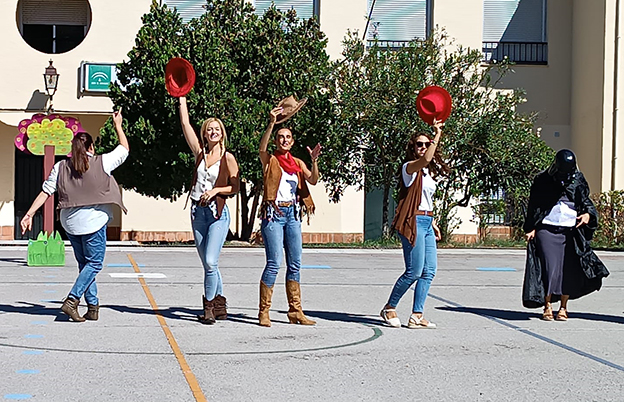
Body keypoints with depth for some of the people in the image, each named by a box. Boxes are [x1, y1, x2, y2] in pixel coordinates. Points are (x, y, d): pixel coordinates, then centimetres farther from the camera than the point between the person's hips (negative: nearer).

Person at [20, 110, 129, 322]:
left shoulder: (61, 167, 4)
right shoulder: (102, 163, -4)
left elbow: (45, 192, 0)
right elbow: (124, 149, 11)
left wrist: (29, 214, 2)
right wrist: (118, 126, 23)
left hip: (70, 222, 5)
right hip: (93, 220, -5)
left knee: (85, 264, 15)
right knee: (94, 263, 3)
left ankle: (93, 307, 13)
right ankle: (72, 300, -11)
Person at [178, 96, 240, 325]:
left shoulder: (227, 158, 0)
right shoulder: (200, 153, 8)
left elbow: (235, 187, 2)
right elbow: (185, 124, 7)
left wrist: (216, 190, -13)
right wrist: (182, 98, 8)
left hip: (218, 213, -4)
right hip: (198, 212, 4)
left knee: (210, 262, -14)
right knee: (207, 263, 8)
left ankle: (209, 307, -5)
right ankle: (220, 305, 17)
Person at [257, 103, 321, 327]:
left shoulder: (298, 163, 15)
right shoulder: (270, 160, 2)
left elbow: (313, 181, 2)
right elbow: (262, 147, -20)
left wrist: (314, 161, -15)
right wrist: (272, 123, -31)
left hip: (292, 214, 5)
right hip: (273, 213, -5)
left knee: (295, 264, 5)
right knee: (274, 263, -11)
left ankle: (295, 311, 11)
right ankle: (264, 312, -5)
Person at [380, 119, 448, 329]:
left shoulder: (429, 172, 20)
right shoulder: (409, 168, -6)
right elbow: (425, 159, -28)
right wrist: (437, 134, -26)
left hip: (427, 222, 9)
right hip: (413, 222, -9)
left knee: (429, 271, 1)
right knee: (414, 272, -9)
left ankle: (417, 316, 4)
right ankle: (389, 308, 7)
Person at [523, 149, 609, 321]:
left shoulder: (578, 180, 7)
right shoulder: (543, 180, 2)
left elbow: (586, 201, 12)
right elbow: (533, 206, 5)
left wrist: (588, 214, -10)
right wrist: (531, 228, -3)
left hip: (570, 231, 2)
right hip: (547, 229, -2)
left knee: (569, 269, -2)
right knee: (550, 266, -10)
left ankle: (563, 308, 11)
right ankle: (547, 306, 2)